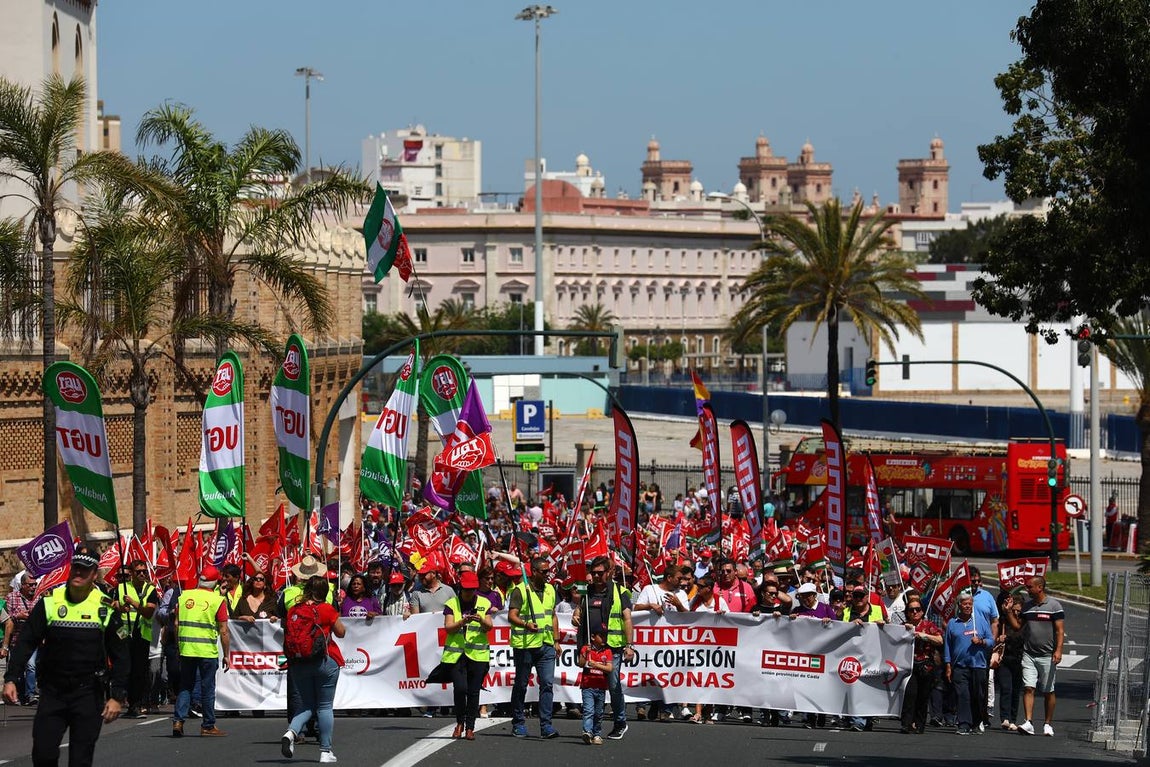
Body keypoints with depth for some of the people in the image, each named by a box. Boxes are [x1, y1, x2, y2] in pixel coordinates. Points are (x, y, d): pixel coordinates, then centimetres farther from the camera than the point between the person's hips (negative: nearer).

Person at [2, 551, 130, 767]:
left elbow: (120, 657, 2)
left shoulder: (106, 608, -2)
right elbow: (26, 643, 2)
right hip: (52, 692, 1)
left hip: (89, 693, -1)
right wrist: (10, 679, -9)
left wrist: (118, 697, -5)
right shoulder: (49, 602, 1)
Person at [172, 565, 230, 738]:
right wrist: (226, 655, 1)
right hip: (208, 651, -3)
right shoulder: (217, 600, -5)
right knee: (207, 688, 6)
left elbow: (176, 624, 9)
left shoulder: (184, 596, 6)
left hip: (186, 650, 3)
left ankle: (178, 720, 0)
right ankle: (208, 726, 12)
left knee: (185, 686, 12)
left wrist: (178, 646, 18)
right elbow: (223, 631, -6)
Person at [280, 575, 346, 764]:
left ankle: (291, 733, -12)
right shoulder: (326, 609, -7)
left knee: (307, 704, 15)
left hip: (298, 664, 3)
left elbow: (286, 634, 9)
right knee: (325, 706, 5)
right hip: (324, 662, -3)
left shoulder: (293, 611, 3)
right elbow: (341, 632, 3)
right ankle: (325, 751, 6)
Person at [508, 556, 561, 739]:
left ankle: (546, 725, -6)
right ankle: (518, 724, 17)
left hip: (546, 646, 5)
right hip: (524, 645, -5)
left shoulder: (550, 590, 14)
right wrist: (526, 624, -29)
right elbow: (512, 616, -11)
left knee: (547, 684, -5)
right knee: (521, 685, 6)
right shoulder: (520, 590, -6)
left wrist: (556, 641, 17)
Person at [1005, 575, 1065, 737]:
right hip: (1028, 655, 4)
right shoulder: (1027, 606, 12)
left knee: (1048, 692, 4)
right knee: (1028, 688, -9)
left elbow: (1060, 630, -8)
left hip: (1047, 656, -4)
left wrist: (1058, 650, -18)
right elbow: (1017, 625, 18)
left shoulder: (1054, 606, -4)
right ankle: (1028, 723, -15)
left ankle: (1048, 725, 13)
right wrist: (1009, 611, 5)